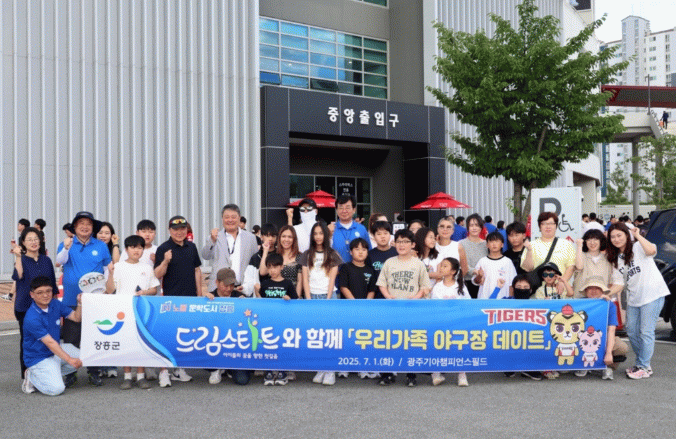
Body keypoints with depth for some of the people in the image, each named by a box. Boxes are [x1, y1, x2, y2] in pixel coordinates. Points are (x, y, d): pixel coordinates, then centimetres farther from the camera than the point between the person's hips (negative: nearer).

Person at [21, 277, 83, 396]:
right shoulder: (31, 318, -24)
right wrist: (70, 360, -26)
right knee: (56, 389, -24)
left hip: (56, 350, 8)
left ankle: (53, 373, 6)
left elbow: (76, 317, 2)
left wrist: (80, 303, -19)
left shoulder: (55, 304, -2)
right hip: (38, 358, -8)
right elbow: (49, 342, -25)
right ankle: (32, 377, 5)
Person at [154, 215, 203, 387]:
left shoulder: (191, 247, 11)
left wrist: (199, 293, 13)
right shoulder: (163, 248, -6)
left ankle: (180, 369, 22)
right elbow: (158, 275, -9)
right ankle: (164, 371, 0)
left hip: (190, 298, 5)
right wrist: (166, 261, -27)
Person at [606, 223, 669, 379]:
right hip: (633, 298, 8)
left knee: (646, 331, -6)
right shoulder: (615, 258, 14)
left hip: (652, 294, -8)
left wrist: (637, 235, -20)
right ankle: (641, 363, 24)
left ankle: (643, 367, 2)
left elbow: (651, 250, -29)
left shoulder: (638, 247, -6)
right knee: (631, 331, 10)